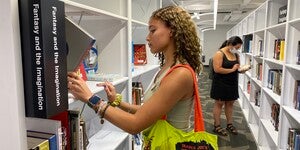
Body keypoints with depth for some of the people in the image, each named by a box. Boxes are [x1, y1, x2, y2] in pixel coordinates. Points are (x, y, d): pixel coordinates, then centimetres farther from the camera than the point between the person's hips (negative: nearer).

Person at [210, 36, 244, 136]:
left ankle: (229, 124, 28)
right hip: (221, 83, -7)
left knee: (230, 103, 14)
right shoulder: (219, 53, -14)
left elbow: (237, 66, 20)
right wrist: (232, 70, -20)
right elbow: (217, 69, -23)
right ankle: (217, 126, 13)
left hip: (232, 83, 7)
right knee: (219, 103, 3)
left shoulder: (236, 54, 9)